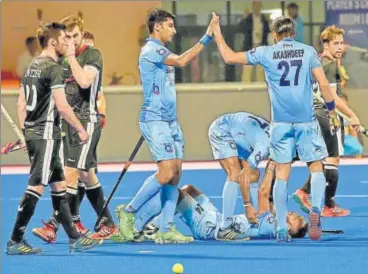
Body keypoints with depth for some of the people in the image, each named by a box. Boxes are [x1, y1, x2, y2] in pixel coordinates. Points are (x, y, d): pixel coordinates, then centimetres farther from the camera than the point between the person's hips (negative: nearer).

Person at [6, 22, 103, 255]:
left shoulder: (32, 67, 14)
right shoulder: (53, 68, -14)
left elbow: (21, 103, 17)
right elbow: (62, 106, -19)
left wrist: (26, 131, 21)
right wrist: (81, 129, -10)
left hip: (31, 132, 10)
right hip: (46, 133, -10)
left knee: (58, 184, 13)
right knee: (36, 186, -8)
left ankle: (74, 238, 16)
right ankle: (15, 242, -8)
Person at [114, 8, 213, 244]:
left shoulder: (162, 52, 18)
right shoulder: (150, 50, -13)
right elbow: (182, 61, -25)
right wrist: (206, 39, -24)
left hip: (170, 121, 10)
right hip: (155, 120, -10)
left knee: (176, 173, 2)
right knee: (166, 173, -16)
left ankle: (166, 230, 3)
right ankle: (128, 211, 1)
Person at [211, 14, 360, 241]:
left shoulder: (266, 53, 3)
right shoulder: (308, 52, 3)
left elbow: (229, 57, 9)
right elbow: (324, 84, -2)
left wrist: (217, 32, 21)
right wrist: (332, 111, 8)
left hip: (280, 122, 1)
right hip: (306, 120, -1)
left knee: (282, 174, 5)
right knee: (316, 168, 8)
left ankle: (282, 229, 3)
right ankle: (316, 210, -19)